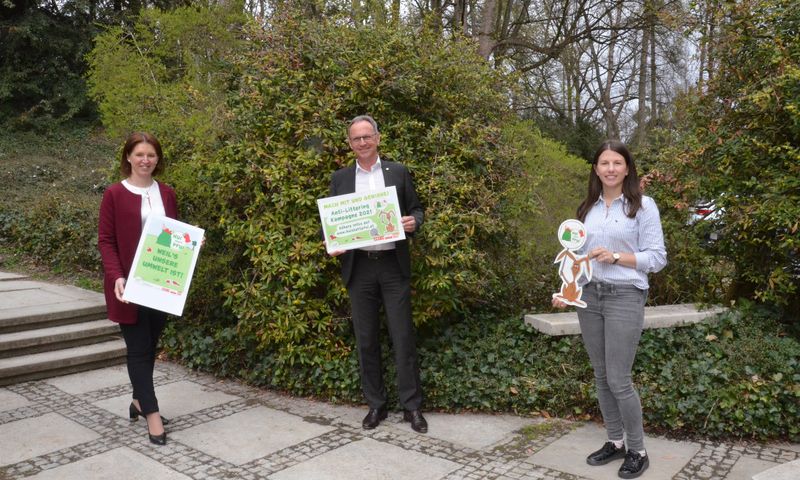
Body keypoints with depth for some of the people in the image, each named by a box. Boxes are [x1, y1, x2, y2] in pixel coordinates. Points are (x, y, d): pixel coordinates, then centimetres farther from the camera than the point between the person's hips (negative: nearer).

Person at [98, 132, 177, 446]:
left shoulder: (166, 194, 8)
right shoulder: (114, 195, -4)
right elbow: (105, 240, -6)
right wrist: (116, 276, -19)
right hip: (129, 285, -4)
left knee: (150, 345, 13)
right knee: (138, 348, 0)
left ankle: (139, 401, 31)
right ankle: (152, 413, 4)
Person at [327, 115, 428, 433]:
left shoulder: (398, 172, 6)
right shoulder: (340, 178, 10)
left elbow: (416, 209, 9)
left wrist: (413, 222, -14)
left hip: (393, 265, -1)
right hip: (358, 267, 2)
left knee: (403, 337, -1)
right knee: (366, 340, 7)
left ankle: (412, 406, 10)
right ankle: (375, 405, 20)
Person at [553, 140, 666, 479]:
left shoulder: (643, 206, -4)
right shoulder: (588, 208, 10)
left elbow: (657, 258, -6)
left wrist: (616, 256, -17)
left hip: (625, 298, -5)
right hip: (589, 297, 5)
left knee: (618, 380, -3)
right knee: (601, 376, 11)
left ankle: (638, 451, 17)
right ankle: (615, 442, 28)